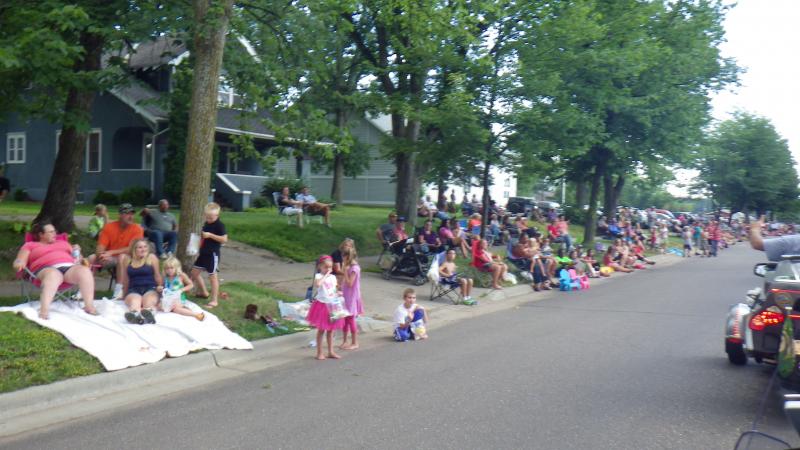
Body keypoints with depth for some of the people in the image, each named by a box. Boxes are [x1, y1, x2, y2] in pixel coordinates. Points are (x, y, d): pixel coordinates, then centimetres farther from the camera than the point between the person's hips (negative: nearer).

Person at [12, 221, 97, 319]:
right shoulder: (30, 245, 23)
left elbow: (75, 256, 30)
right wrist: (19, 263, -14)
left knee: (85, 270, -31)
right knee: (53, 275, -42)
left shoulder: (62, 242, 34)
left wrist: (77, 251, 6)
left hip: (70, 267, 4)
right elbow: (19, 261, 11)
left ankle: (89, 306, -37)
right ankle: (44, 310, -59)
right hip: (47, 269, -4)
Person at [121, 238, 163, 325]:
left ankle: (148, 314, -72)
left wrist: (160, 287, -9)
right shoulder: (127, 260, 13)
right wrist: (124, 294, 27)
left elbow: (157, 276, 7)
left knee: (149, 301, -36)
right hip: (133, 290, 1)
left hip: (150, 289, -1)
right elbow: (126, 279, 22)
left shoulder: (152, 258, 7)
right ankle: (135, 315, -71)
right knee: (134, 301, -36)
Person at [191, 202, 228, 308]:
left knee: (213, 276, -3)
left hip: (213, 254, -9)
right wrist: (199, 250, 14)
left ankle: (214, 301, 4)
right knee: (195, 271, 14)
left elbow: (224, 239, -22)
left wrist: (210, 235, -25)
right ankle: (203, 292, 31)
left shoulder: (219, 225, -15)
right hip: (203, 252, 9)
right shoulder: (206, 223, 9)